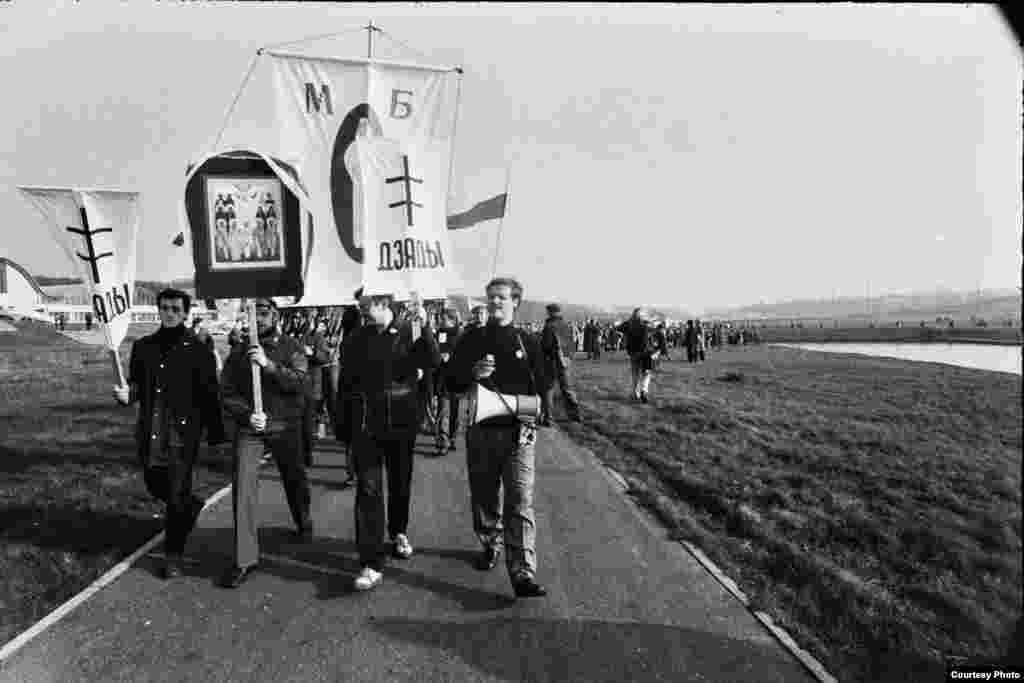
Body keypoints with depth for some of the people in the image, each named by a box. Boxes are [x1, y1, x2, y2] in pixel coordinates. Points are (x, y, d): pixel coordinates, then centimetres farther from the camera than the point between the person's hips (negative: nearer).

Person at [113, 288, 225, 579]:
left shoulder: (197, 351, -6)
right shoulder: (143, 346, 6)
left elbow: (209, 396, -6)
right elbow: (136, 383, 11)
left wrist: (215, 433, -6)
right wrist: (127, 394, -12)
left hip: (182, 432, -5)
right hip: (150, 432, 5)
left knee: (176, 496, -1)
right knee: (155, 486, 18)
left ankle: (173, 556, 16)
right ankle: (192, 505, 48)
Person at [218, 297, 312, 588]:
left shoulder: (291, 348, -2)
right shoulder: (240, 352, 4)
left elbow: (299, 381, -17)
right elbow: (227, 392, 2)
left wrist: (268, 364, -27)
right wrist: (246, 414, -14)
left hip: (286, 427, -1)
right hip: (249, 427, 1)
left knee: (294, 479, 16)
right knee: (243, 486, -9)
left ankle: (303, 524, 46)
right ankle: (245, 559, -2)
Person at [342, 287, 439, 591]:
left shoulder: (409, 332, -3)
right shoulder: (358, 338, 3)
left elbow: (433, 362, -21)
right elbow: (346, 379, 11)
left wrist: (424, 327, -31)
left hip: (401, 421, 0)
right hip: (365, 423, 1)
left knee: (401, 483, 15)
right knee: (368, 489, -5)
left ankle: (399, 532, 42)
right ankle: (371, 564, -3)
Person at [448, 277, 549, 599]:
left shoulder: (527, 343, 6)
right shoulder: (471, 339, 6)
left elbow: (541, 387, 10)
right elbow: (451, 382, 4)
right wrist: (472, 373, -15)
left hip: (518, 432, -2)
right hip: (480, 430, 2)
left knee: (520, 502, -10)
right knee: (484, 496, 14)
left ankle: (523, 575, -12)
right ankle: (490, 546, 38)